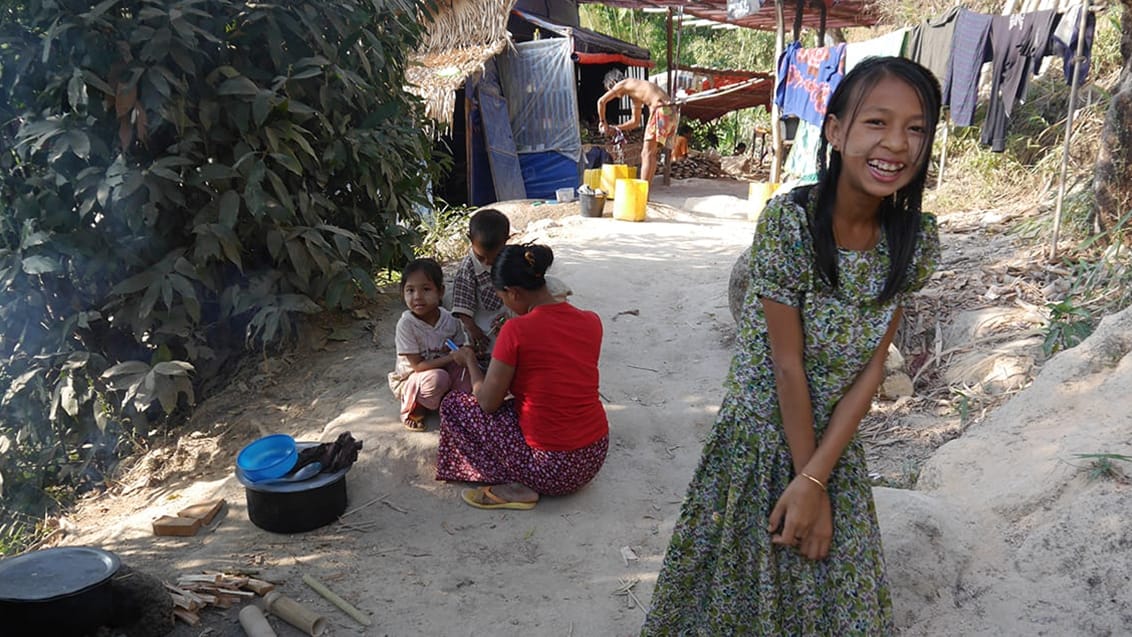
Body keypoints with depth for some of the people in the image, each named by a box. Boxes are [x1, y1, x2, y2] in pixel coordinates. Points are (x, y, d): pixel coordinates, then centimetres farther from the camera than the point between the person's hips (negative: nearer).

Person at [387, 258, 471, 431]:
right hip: (409, 380, -4)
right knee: (438, 378, -34)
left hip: (444, 370, 4)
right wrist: (451, 357, -29)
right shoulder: (406, 324, -23)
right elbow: (417, 365, -23)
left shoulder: (449, 321, -11)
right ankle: (412, 408, -6)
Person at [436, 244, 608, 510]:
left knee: (452, 405, 9)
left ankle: (514, 489, 0)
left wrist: (469, 361, 9)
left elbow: (488, 403, -8)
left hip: (553, 469, -7)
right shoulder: (591, 321, 1)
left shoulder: (516, 330, -17)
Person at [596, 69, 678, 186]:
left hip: (661, 110, -9)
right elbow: (635, 121, 37)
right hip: (671, 111, 9)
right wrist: (616, 128, 34)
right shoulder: (635, 96, 32)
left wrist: (602, 122, 14)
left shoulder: (622, 84, 8)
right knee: (652, 153, 15)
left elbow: (601, 101, 2)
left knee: (647, 153, -7)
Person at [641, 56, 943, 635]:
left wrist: (816, 478, -13)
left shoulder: (916, 239, -9)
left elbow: (872, 367, -9)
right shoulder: (790, 220, -23)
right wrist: (808, 482, -12)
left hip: (836, 442, 4)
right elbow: (788, 367, -19)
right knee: (737, 586, 13)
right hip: (760, 437, -4)